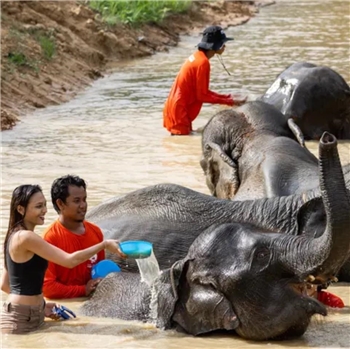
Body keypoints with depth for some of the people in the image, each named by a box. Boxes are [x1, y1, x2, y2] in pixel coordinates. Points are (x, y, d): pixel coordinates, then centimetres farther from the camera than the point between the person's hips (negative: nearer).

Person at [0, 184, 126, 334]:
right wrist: (105, 244, -14)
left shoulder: (15, 236, 12)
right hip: (20, 319, -9)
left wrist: (38, 305, 13)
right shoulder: (25, 237, -17)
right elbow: (70, 260, -19)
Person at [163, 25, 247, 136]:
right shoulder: (202, 62, -18)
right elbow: (202, 95, -17)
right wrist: (229, 102, -11)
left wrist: (228, 97, 11)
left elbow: (202, 91, 16)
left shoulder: (197, 57, 11)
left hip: (176, 109, 10)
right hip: (179, 112, -10)